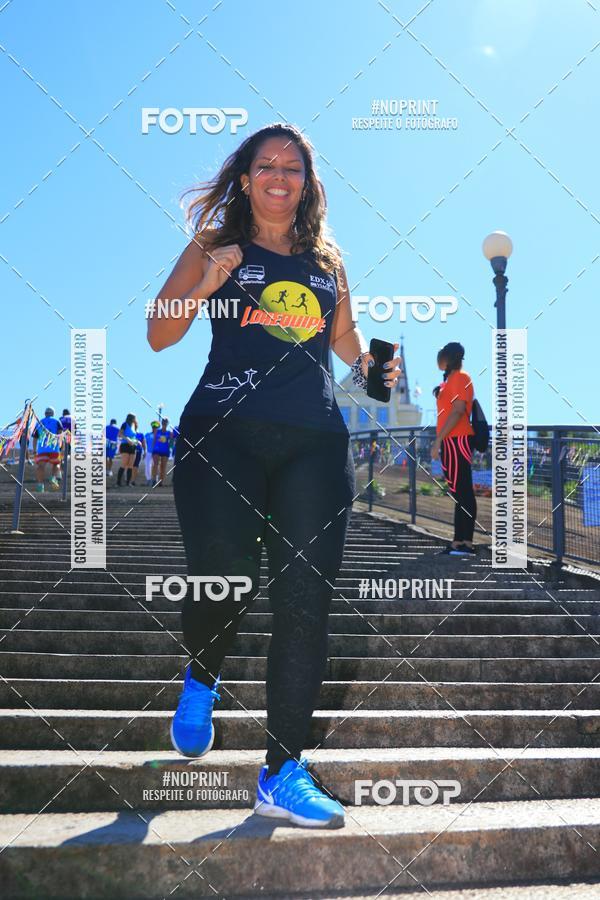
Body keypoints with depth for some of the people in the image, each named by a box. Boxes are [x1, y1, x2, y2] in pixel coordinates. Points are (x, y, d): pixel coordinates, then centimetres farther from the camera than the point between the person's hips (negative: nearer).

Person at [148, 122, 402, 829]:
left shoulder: (326, 259, 21)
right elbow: (159, 334, 9)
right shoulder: (216, 245, 12)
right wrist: (205, 285, -9)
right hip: (224, 432, -3)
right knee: (225, 578, -19)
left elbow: (344, 333, 32)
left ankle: (283, 773, 5)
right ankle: (201, 677, 19)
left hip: (314, 443, 3)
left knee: (305, 601, -4)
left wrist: (369, 363, 10)